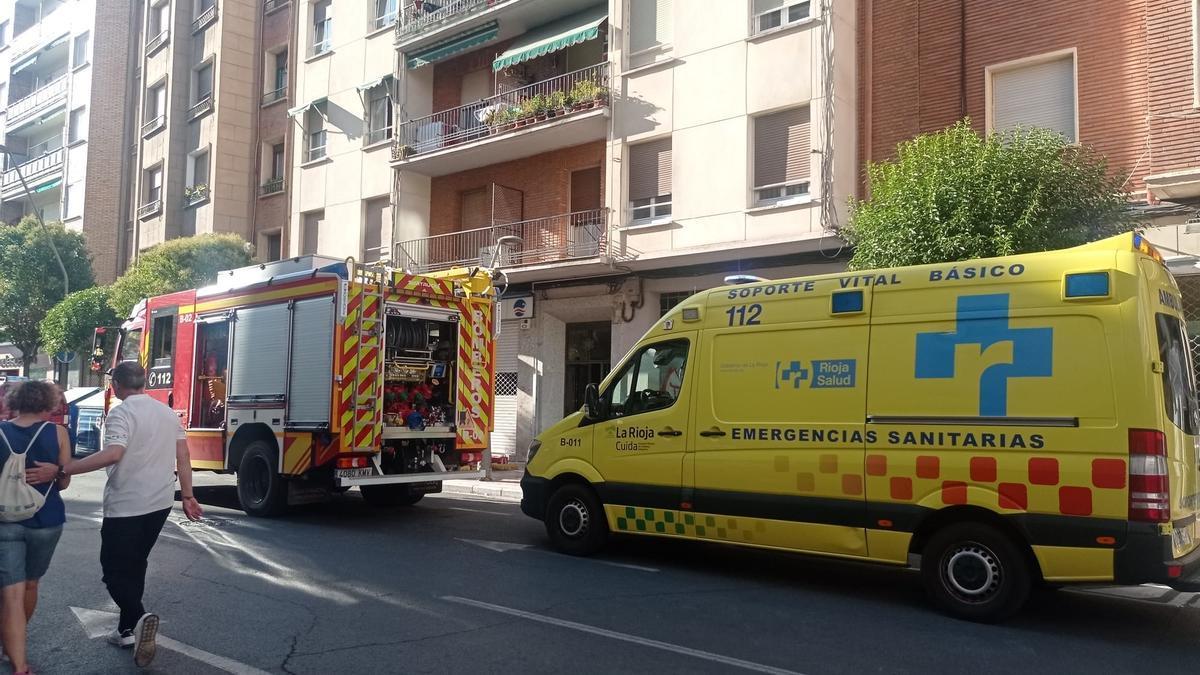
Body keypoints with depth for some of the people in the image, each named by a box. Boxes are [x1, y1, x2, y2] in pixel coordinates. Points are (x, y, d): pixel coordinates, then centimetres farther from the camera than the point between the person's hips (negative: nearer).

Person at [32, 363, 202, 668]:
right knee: (134, 565, 19)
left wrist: (61, 470, -29)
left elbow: (113, 454, -29)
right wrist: (187, 496, 13)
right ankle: (128, 629, 21)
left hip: (126, 505, -7)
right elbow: (183, 458, 8)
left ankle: (139, 618, -21)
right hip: (160, 503, 7)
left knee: (115, 570, 2)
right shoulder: (168, 413, 8)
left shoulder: (121, 414, -13)